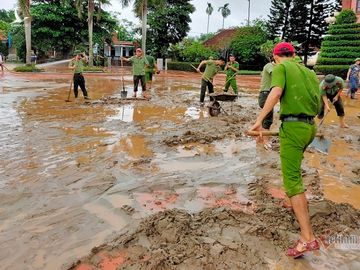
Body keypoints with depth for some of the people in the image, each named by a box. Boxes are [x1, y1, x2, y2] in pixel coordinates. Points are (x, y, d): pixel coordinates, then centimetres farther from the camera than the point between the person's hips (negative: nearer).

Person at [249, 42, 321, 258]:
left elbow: (276, 92, -20)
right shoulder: (310, 72, 18)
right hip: (310, 127, 8)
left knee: (292, 181, -9)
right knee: (294, 168, 31)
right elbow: (319, 104, 14)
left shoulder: (281, 68, 0)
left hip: (292, 127, -7)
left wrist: (260, 120, -25)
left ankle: (308, 238, -14)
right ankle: (302, 207, 48)